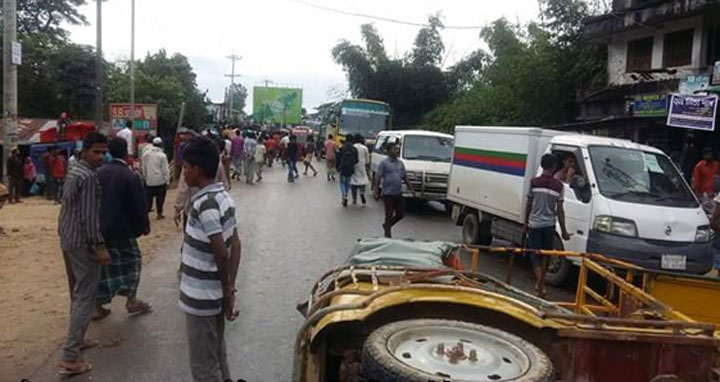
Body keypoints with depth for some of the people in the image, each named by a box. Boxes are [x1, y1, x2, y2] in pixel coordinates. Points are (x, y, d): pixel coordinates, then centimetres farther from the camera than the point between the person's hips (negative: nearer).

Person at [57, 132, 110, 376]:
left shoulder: (75, 171, 13)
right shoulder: (89, 177, -18)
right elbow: (89, 215, -22)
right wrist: (100, 246, -21)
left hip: (68, 239, 10)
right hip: (82, 242, -10)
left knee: (77, 293, 20)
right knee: (85, 296, -7)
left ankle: (76, 339, 32)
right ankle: (69, 358, -8)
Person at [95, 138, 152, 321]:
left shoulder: (99, 172, 3)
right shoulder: (130, 176, -14)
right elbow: (138, 205, -12)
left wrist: (97, 222, 20)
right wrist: (144, 226, 3)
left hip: (99, 226, 6)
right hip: (120, 227, -6)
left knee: (103, 264, 13)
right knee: (132, 259, 12)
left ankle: (97, 307, 17)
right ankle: (131, 300, 15)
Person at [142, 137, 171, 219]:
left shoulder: (146, 154, -1)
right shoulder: (162, 155, -12)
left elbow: (143, 167, 7)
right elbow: (165, 169, -10)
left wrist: (144, 176, 18)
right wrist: (167, 180, -3)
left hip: (149, 180, 3)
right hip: (160, 180, -3)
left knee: (148, 197, 10)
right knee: (160, 198, 7)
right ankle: (159, 214, 12)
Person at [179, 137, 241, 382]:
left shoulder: (204, 204, -23)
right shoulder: (223, 197, 5)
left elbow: (221, 254, -24)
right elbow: (235, 245, 6)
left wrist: (227, 289, -9)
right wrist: (230, 289, 5)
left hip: (201, 297, -9)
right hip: (214, 294, 9)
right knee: (217, 355, 22)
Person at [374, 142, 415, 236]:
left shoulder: (400, 163, 11)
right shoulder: (384, 163, -7)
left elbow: (405, 177, 19)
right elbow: (378, 178, -9)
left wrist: (410, 188, 15)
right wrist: (376, 192, -14)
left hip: (398, 193, 6)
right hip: (388, 194, -6)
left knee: (401, 214, 7)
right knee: (389, 215, 2)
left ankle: (387, 225, 31)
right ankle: (388, 235, 16)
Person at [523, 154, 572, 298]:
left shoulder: (534, 182, -6)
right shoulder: (558, 185, -6)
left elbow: (528, 205, 1)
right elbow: (559, 210, -4)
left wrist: (526, 223, 13)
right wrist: (563, 230, 3)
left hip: (534, 224, -1)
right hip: (549, 224, 1)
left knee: (535, 254, 4)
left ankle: (540, 282, -15)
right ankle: (540, 283, 24)